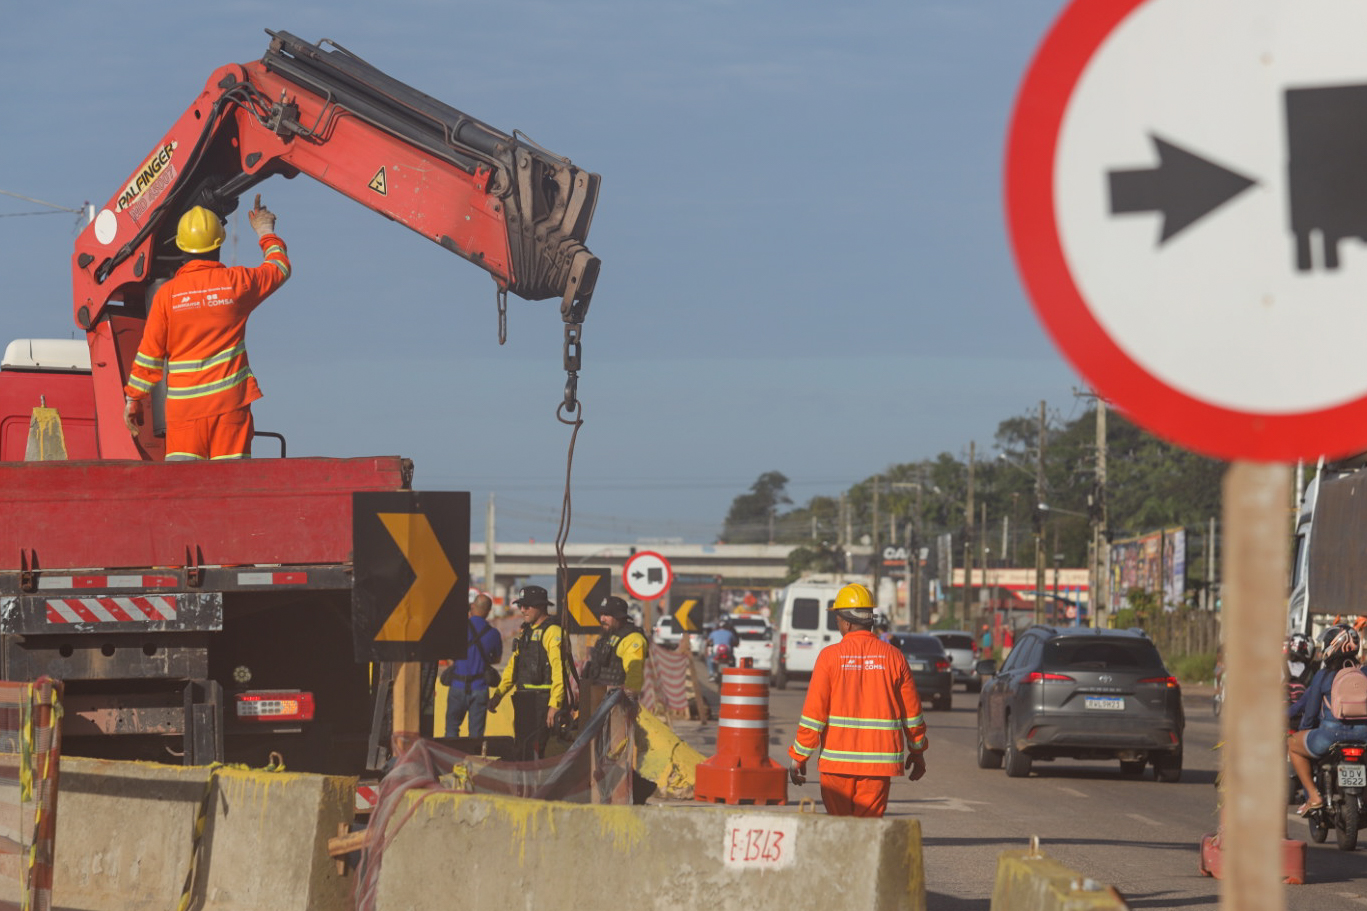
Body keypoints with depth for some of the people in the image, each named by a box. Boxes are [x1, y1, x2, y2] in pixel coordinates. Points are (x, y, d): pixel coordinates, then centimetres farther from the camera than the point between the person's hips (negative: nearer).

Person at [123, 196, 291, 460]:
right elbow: (280, 268, 22)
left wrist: (133, 398, 14)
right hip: (229, 403, 0)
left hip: (183, 406, 0)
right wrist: (266, 231, 39)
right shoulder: (237, 282, 0)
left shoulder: (167, 294, -1)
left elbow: (149, 354, 2)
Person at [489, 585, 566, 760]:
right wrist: (499, 693, 14)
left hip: (542, 700, -9)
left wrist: (554, 705, -24)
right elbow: (513, 665, 24)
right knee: (519, 750, 10)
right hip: (523, 699, 9)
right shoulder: (525, 631, 18)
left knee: (534, 751, -14)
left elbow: (559, 670, -18)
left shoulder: (552, 632, -10)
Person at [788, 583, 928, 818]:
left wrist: (799, 756, 0)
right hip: (879, 760, 1)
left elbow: (813, 712, -8)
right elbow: (911, 710, 9)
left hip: (837, 759, -1)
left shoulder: (830, 656, -5)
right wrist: (917, 751, 22)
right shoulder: (893, 656, 2)